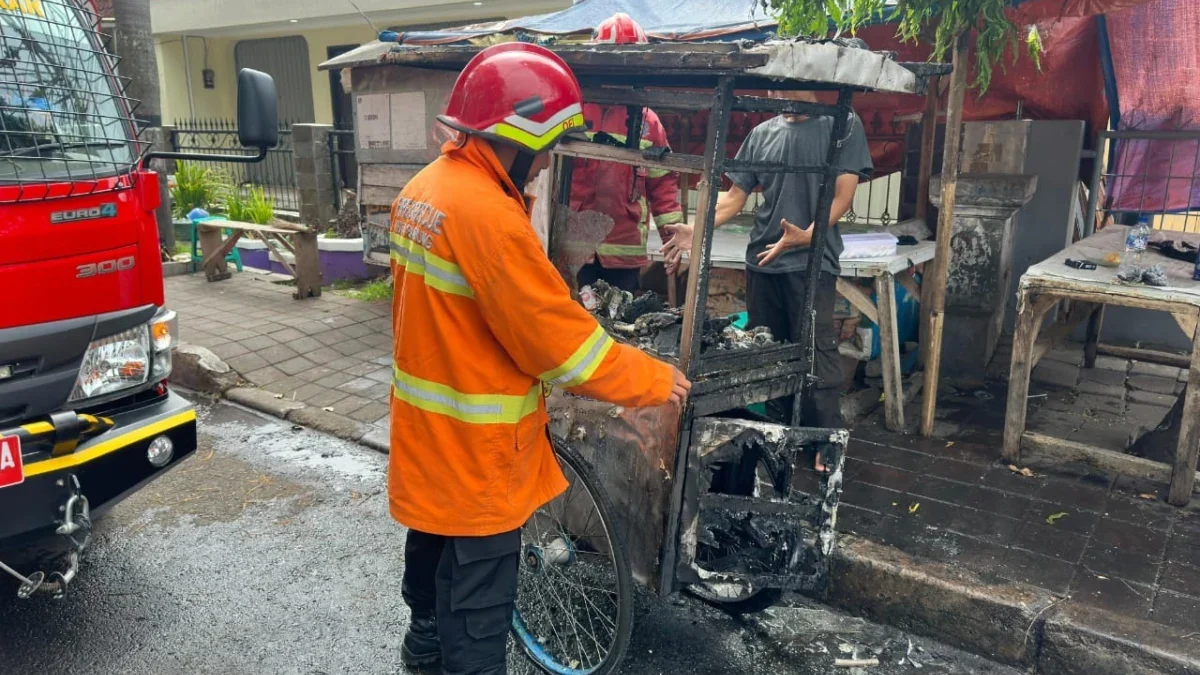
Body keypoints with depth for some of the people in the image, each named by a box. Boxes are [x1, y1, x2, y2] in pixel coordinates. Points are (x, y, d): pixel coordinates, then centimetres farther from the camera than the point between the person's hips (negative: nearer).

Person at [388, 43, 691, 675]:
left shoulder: (423, 189, 3)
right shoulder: (486, 213, -28)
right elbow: (562, 342, -24)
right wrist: (656, 380, -12)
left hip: (428, 428, 10)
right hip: (474, 446, -10)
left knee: (434, 540, 29)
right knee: (479, 592, 7)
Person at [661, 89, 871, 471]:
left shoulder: (843, 126, 0)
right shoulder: (762, 134, 11)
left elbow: (843, 196, -8)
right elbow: (735, 197, 11)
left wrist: (806, 236, -25)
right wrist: (696, 231, -6)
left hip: (812, 262, -4)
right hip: (762, 259, 5)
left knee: (816, 351, -5)